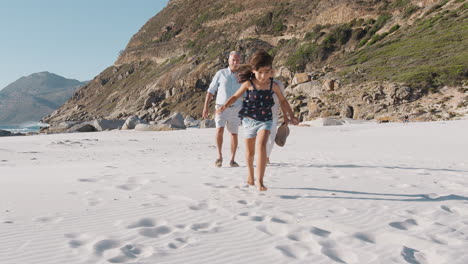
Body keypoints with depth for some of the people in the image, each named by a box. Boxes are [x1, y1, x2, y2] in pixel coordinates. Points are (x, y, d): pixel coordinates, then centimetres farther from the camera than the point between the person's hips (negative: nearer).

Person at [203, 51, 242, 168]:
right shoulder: (221, 74, 3)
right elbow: (211, 91, 5)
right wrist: (206, 106, -2)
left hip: (236, 109, 2)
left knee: (234, 134, 4)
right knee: (219, 130, -19)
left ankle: (232, 159, 13)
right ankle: (220, 156, -5)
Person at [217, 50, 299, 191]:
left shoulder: (273, 85, -4)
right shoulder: (248, 84, -9)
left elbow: (283, 101, 11)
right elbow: (235, 96, 1)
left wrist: (291, 116, 9)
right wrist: (224, 106, -15)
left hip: (265, 121, 0)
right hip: (249, 120, 1)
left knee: (261, 146, -24)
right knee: (250, 152, 15)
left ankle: (260, 181, -23)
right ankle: (250, 174, 42)